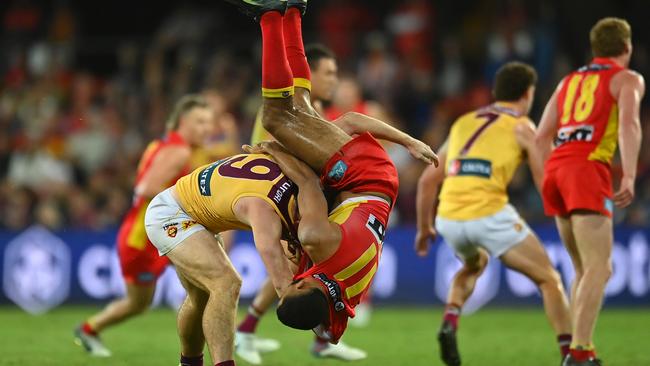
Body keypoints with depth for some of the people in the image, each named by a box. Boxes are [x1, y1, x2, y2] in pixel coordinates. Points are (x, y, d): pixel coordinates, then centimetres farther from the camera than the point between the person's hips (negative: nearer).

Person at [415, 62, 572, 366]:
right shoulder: (522, 127, 9)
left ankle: (450, 323, 12)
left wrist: (424, 228, 31)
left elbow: (427, 180, 22)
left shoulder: (463, 122, 23)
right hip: (490, 215, -5)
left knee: (474, 266, 36)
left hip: (449, 219, 5)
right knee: (549, 279, 11)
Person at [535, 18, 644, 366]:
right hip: (588, 168, -7)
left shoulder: (569, 81, 26)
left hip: (555, 168, 7)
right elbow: (628, 123, -11)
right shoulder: (627, 79, 8)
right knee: (599, 268, -12)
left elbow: (542, 137, 22)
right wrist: (629, 177, -20)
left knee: (585, 269, 16)